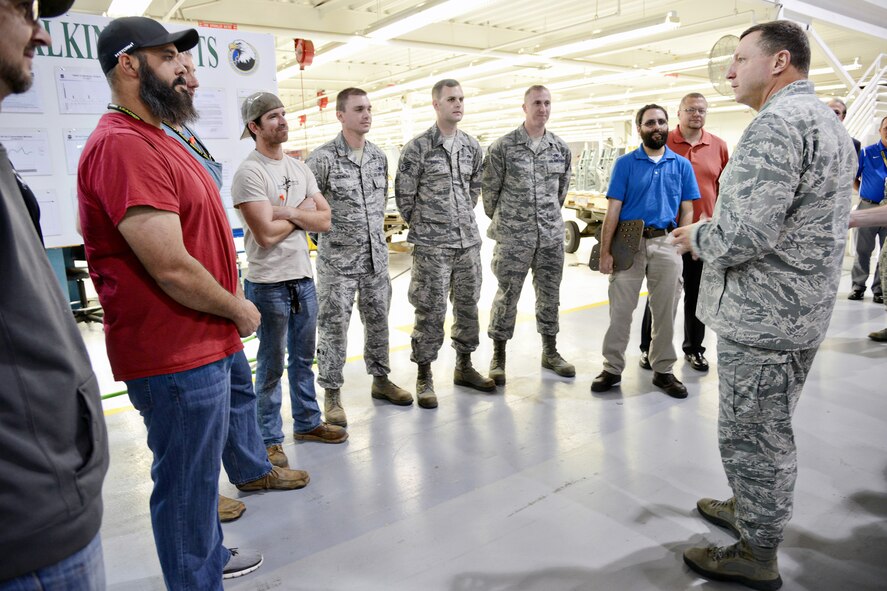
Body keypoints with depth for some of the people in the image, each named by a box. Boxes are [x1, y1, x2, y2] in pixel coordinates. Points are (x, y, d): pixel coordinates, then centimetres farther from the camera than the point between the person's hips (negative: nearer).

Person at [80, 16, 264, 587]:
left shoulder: (154, 138, 15)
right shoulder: (122, 145, -19)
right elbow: (171, 267, -26)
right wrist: (238, 309, -10)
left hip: (202, 346, 11)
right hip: (176, 356, -11)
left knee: (198, 471, 26)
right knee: (187, 483, 6)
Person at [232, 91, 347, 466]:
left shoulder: (299, 168, 11)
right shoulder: (249, 173, -11)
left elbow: (325, 220, 4)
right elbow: (266, 233, -20)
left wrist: (287, 213, -12)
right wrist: (302, 212, -4)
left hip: (303, 277, 7)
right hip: (269, 283, -7)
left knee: (303, 358, 17)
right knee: (272, 365, 3)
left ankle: (307, 422, 33)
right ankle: (268, 440, 18)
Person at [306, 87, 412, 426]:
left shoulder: (379, 157, 8)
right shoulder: (323, 159, -11)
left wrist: (375, 231, 15)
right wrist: (329, 234, -4)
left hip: (376, 257, 6)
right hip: (337, 261, -5)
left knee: (378, 321, 14)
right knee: (334, 328, 1)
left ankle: (381, 379, 31)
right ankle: (332, 394, 15)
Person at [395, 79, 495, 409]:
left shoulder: (472, 146, 9)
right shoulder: (418, 147, -7)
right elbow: (404, 195, -4)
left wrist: (465, 217, 13)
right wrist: (422, 226, 2)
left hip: (469, 241, 6)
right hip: (431, 246, -5)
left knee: (468, 306, 13)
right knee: (430, 311, -1)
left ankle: (464, 366, 29)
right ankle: (424, 377, 13)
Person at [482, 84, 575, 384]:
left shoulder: (561, 149, 7)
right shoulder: (502, 147, -6)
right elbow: (489, 189, -1)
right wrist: (500, 221, 8)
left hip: (551, 236, 4)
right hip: (513, 237, -4)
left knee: (550, 295, 12)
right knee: (506, 296, 2)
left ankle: (550, 351, 28)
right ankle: (498, 357, 16)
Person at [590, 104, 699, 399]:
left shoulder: (682, 165, 8)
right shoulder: (625, 163, 2)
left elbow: (686, 210, 9)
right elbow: (613, 209, -2)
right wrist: (605, 251, -8)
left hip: (666, 244, 2)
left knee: (665, 312, 9)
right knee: (620, 310, 2)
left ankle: (663, 370, 22)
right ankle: (612, 368, 14)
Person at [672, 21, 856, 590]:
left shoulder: (777, 123, -20)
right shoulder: (830, 122, 15)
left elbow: (745, 234, -29)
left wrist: (698, 236, -9)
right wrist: (714, 230, 15)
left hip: (762, 315, -10)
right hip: (805, 308, 11)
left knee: (751, 435, 3)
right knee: (771, 427, 23)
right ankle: (752, 509, 42)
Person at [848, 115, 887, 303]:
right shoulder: (867, 152, 3)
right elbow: (853, 178, 9)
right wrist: (864, 192, 0)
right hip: (868, 207, -1)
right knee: (863, 250, 4)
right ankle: (858, 286, 13)